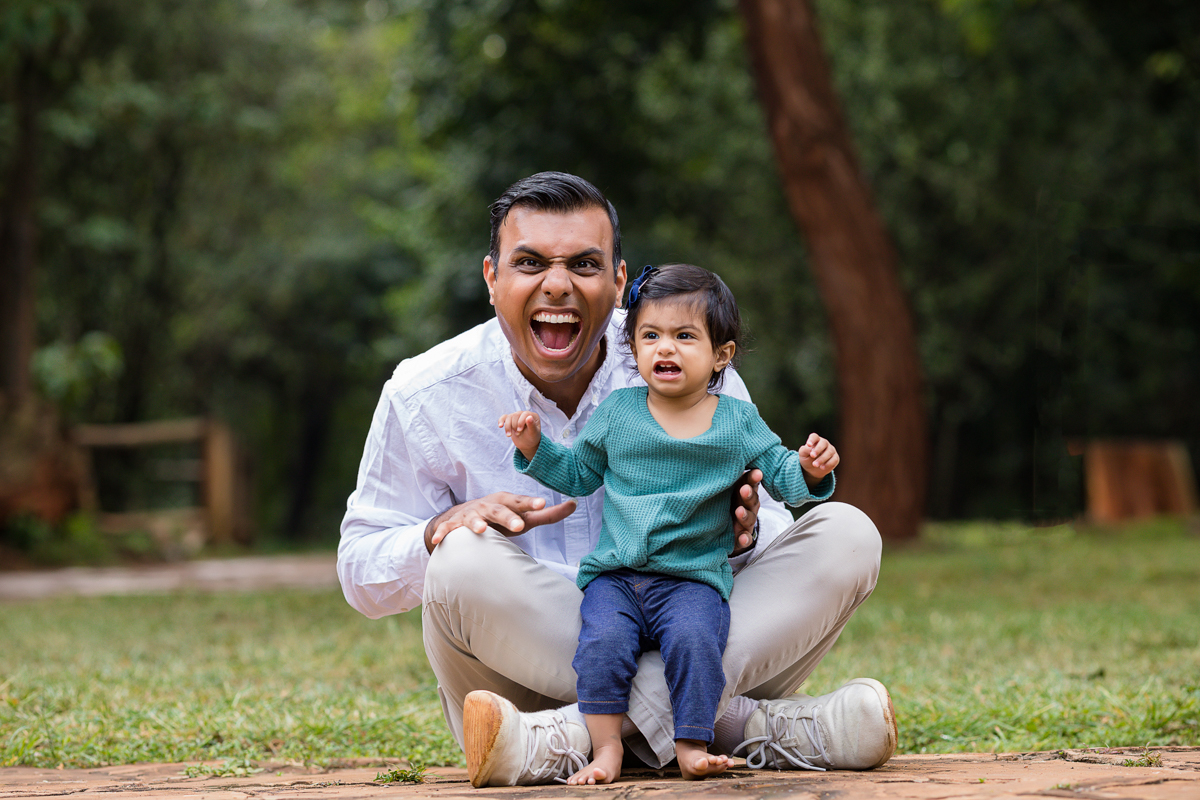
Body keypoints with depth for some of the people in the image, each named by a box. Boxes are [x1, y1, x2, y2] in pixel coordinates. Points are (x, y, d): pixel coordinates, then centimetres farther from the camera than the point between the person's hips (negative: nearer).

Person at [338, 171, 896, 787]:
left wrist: (739, 533, -18)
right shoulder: (428, 396, -3)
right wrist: (439, 533, -22)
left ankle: (572, 736, -33)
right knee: (464, 563, -32)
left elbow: (768, 530, 8)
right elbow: (361, 575, 1)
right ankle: (735, 723, -32)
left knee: (847, 536, -16)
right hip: (524, 679, -2)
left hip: (683, 646, 3)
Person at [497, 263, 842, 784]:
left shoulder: (739, 423, 6)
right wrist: (536, 448, 6)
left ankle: (692, 746, -18)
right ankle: (606, 747, -18)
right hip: (615, 575, 1)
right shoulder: (617, 413, 9)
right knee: (604, 640, -26)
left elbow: (780, 476, 10)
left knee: (694, 638, -30)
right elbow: (578, 473, 21)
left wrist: (808, 472, -11)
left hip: (694, 578, -1)